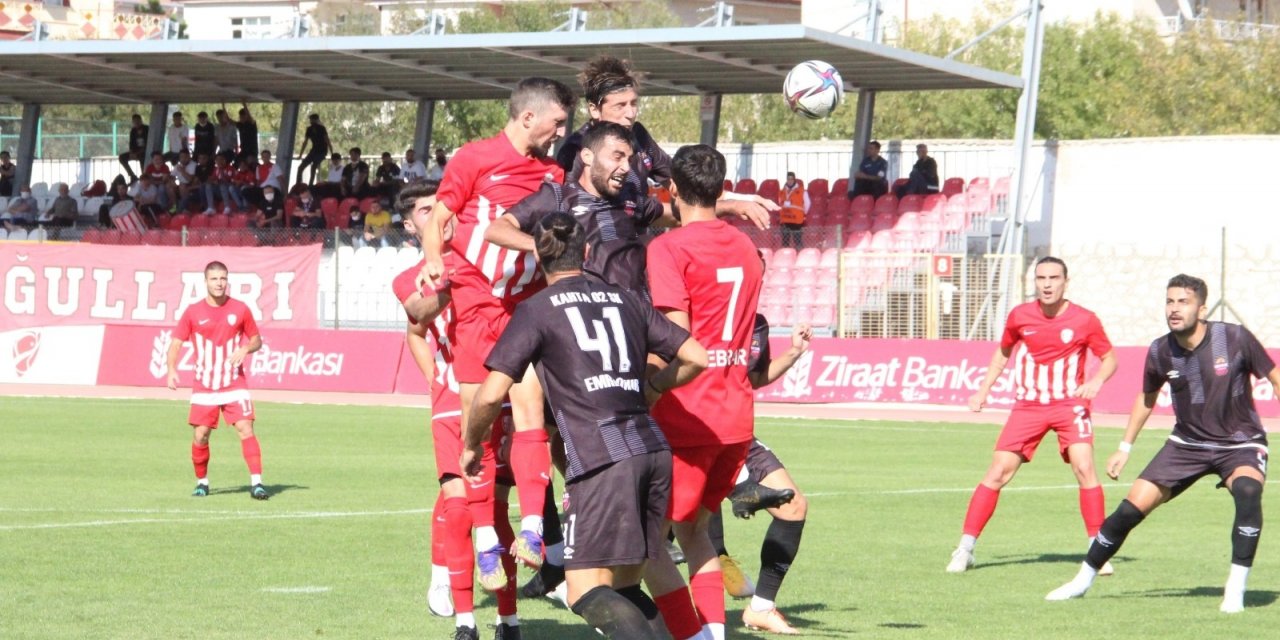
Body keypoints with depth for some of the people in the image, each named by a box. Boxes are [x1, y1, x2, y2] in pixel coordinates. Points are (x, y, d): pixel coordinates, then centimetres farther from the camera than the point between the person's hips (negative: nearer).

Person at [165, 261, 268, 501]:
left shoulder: (240, 309, 0)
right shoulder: (193, 312, -1)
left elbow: (256, 339, 10)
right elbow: (176, 343, 0)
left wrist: (245, 349, -13)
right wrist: (172, 369, -17)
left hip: (235, 384, -1)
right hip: (204, 386, 1)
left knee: (246, 429, -13)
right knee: (200, 435, 0)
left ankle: (256, 483, -13)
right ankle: (201, 482, 20)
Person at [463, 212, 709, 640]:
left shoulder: (537, 310, 4)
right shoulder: (627, 300, 18)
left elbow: (491, 395, -2)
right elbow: (696, 358, 17)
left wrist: (472, 445, 16)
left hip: (600, 458, -6)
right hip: (654, 450, 6)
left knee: (587, 593, -7)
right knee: (624, 587, 15)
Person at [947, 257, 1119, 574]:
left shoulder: (1084, 320, -8)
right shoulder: (1020, 316, -1)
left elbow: (1110, 359, 3)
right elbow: (1003, 352, 17)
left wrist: (1096, 381, -17)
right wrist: (983, 390, 10)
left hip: (1070, 405, -2)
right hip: (1028, 406, 2)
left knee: (1084, 467, -20)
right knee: (998, 472, -4)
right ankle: (965, 549, 4)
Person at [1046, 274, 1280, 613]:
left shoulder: (1235, 339, -20)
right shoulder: (1160, 352, -9)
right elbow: (1146, 398, 12)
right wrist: (1125, 448, 14)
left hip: (1240, 443, -3)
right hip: (1187, 442, 3)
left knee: (1247, 491, -35)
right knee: (1131, 508, -5)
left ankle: (1236, 590, -25)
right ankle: (1083, 580, 16)